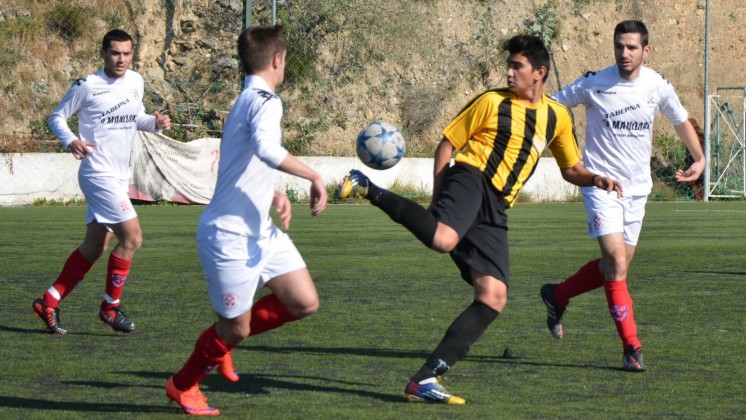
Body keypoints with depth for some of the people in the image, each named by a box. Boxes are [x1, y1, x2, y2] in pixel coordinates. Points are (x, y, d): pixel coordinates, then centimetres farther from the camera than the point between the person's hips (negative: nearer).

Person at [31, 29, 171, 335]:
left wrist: (155, 122, 2)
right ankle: (110, 307, 1)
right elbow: (56, 117, -2)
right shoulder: (87, 87, -10)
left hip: (119, 177, 8)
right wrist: (71, 140, -21)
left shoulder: (136, 82, 8)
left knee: (95, 246, 11)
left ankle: (49, 303, 20)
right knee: (132, 237, -14)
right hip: (98, 174, -8)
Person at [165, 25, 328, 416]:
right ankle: (182, 385, 27)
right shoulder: (265, 101, -17)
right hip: (230, 236, -9)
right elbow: (265, 147, -38)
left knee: (304, 303, 5)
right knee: (236, 329, 3)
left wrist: (275, 195, 10)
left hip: (260, 231, 9)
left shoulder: (246, 102, 14)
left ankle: (222, 339, 22)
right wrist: (314, 177, -31)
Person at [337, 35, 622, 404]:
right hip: (471, 179, -5)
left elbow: (571, 169, 26)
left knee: (494, 297, -7)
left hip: (495, 211, 5)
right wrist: (438, 196, -4)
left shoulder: (557, 117, 18)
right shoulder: (491, 102, 5)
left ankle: (426, 380, -6)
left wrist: (596, 180, 5)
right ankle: (368, 189, -19)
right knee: (443, 239, -39)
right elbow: (447, 144, 7)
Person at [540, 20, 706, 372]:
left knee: (617, 266, 9)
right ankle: (631, 347, -11)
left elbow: (681, 121, 16)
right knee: (616, 262, -17)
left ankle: (557, 296, 33)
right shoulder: (594, 84, -10)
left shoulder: (657, 86, -1)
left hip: (637, 188, 5)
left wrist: (699, 158, 4)